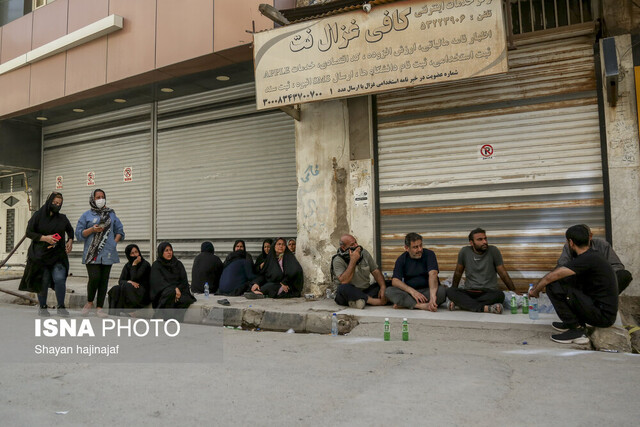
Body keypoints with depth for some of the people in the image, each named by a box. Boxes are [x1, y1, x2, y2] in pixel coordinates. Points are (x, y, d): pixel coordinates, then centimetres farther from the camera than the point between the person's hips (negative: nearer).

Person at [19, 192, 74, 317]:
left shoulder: (62, 218, 9)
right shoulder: (38, 215, 1)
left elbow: (70, 230, 25)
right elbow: (29, 232, -2)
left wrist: (70, 241, 8)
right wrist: (45, 238, -14)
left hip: (58, 255, 2)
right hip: (40, 254, -1)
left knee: (60, 279, -13)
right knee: (44, 281, 2)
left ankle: (61, 307, -2)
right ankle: (42, 307, 22)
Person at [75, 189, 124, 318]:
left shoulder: (111, 214, 15)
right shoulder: (87, 215, 8)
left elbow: (120, 231, 19)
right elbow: (79, 234, 5)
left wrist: (114, 242, 3)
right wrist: (92, 230, -11)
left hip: (107, 253, 3)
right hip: (92, 253, -2)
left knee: (104, 280, 3)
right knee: (94, 278, -14)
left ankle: (99, 307, 11)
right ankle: (89, 302, 11)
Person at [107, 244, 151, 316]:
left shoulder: (145, 264, -6)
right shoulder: (127, 265, 13)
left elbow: (134, 279, -16)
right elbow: (120, 281, 4)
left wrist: (134, 264, -12)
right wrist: (129, 282, -17)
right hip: (129, 290, 5)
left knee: (125, 287, -32)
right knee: (115, 289, -24)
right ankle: (112, 314, -29)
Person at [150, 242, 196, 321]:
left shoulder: (178, 264, 16)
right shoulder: (156, 265, 7)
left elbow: (184, 281, 9)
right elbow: (160, 282, -7)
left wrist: (178, 289, -14)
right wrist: (174, 289, -22)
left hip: (179, 290, 3)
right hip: (163, 293, -3)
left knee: (185, 300, -33)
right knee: (171, 292, -39)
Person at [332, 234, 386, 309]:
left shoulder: (364, 252, 3)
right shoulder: (338, 260, -13)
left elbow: (376, 271, 2)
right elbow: (344, 281, -27)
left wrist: (383, 287, -16)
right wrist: (353, 261, -25)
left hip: (365, 292, 5)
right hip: (348, 293, -4)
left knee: (386, 284, -12)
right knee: (343, 288, -37)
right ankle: (375, 301, -28)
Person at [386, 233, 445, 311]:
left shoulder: (429, 254, -5)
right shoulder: (401, 259, 1)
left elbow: (433, 274, -22)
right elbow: (395, 281, -11)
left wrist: (432, 295, -39)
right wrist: (412, 291, -28)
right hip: (409, 292, 1)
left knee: (441, 290, -32)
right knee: (389, 291, -24)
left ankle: (405, 304, -27)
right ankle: (422, 305, -35)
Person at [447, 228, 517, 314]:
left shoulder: (493, 251, -1)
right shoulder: (464, 252, 1)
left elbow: (503, 274, 5)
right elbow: (458, 273, 13)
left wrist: (514, 292, 5)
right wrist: (455, 295, 17)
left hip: (489, 292, -1)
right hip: (469, 292, 1)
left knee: (500, 295, -35)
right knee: (449, 292, -28)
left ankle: (462, 303, -31)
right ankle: (485, 308, -36)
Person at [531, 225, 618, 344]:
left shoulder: (587, 259, -19)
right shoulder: (594, 254, 10)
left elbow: (551, 277, -20)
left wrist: (535, 290, -3)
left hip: (602, 315, -9)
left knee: (553, 286, -16)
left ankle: (576, 330, -9)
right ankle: (571, 323, 13)